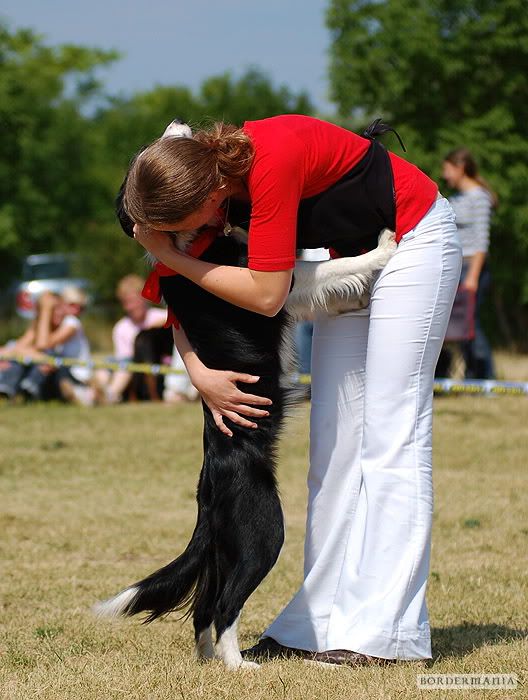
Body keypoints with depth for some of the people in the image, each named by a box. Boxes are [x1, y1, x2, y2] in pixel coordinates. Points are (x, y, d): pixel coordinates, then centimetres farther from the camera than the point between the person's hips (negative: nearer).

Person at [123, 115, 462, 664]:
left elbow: (265, 295, -31)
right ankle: (321, 624, 8)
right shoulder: (204, 178, -10)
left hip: (413, 241, -8)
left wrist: (164, 251, -25)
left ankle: (384, 633, -11)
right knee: (334, 441, 5)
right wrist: (199, 372, -14)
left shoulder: (273, 158, -34)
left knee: (390, 436, -12)